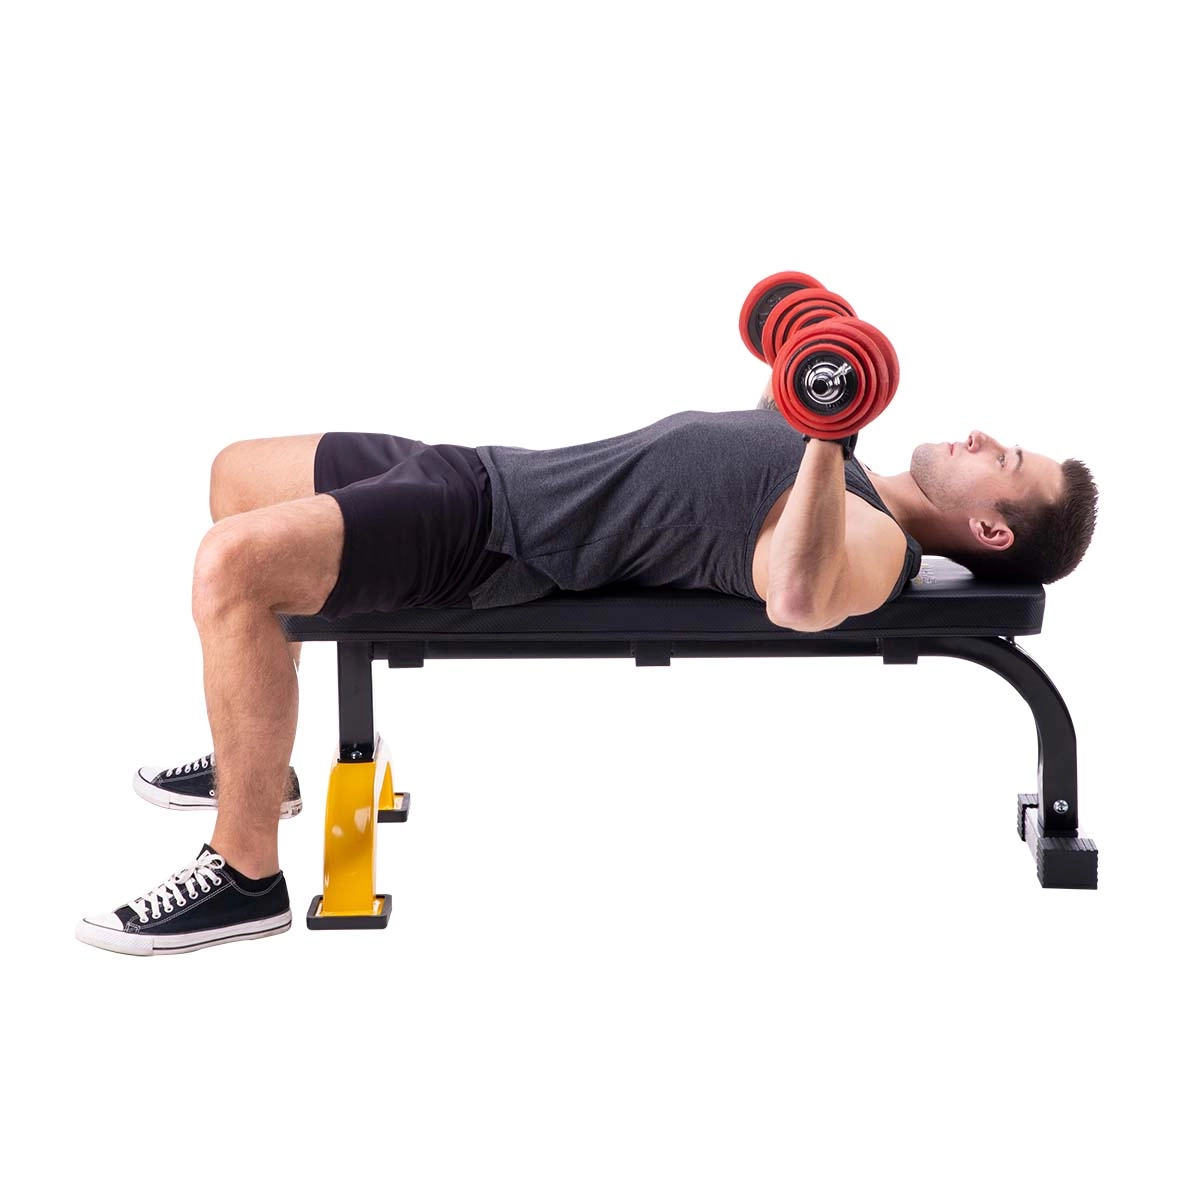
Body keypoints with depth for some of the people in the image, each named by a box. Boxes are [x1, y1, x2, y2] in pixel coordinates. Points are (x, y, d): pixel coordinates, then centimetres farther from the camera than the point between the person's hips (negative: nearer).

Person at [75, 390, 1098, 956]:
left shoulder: (877, 545, -16)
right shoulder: (856, 490, 12)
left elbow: (797, 600, -41)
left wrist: (829, 436, -43)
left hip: (508, 544, -10)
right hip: (502, 472, 10)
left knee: (234, 564, -29)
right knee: (241, 474, 21)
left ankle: (246, 873, -11)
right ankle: (255, 760, 28)